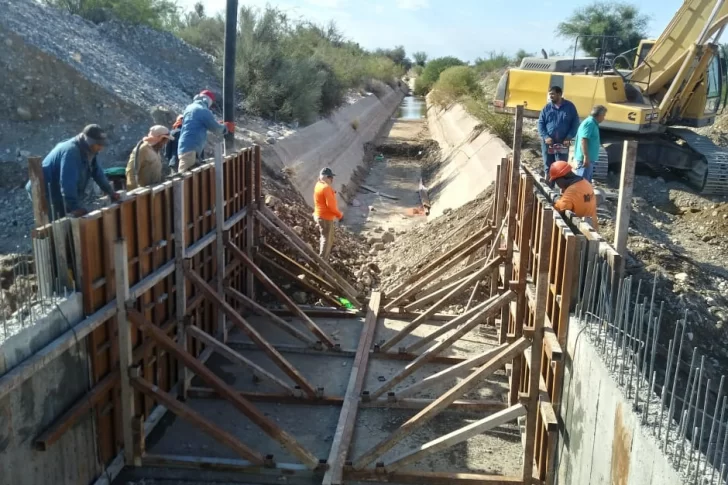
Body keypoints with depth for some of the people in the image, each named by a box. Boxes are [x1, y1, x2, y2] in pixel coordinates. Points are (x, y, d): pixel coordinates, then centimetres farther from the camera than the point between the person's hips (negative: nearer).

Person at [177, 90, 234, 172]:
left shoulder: (189, 108, 18)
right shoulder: (203, 111, -9)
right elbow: (216, 128, 0)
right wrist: (226, 127, 20)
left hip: (185, 149, 10)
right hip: (190, 150, -10)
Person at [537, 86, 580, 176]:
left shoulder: (570, 106, 2)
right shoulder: (547, 107, 5)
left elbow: (575, 124, 3)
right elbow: (540, 124, 4)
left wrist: (569, 138, -9)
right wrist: (545, 137, -11)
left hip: (563, 143, -1)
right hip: (548, 142, 2)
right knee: (548, 166, 8)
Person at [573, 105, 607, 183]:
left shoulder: (592, 123, 19)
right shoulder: (590, 123, -13)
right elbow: (583, 140, -23)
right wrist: (586, 156, -27)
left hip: (589, 159, 11)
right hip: (585, 159, -11)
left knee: (587, 182, 16)